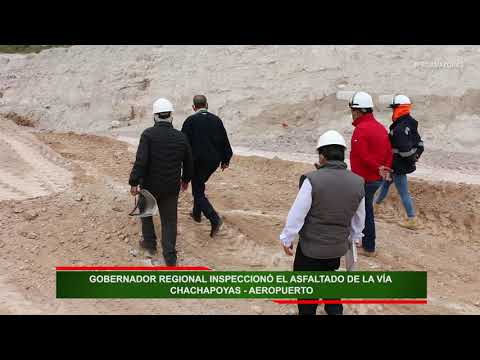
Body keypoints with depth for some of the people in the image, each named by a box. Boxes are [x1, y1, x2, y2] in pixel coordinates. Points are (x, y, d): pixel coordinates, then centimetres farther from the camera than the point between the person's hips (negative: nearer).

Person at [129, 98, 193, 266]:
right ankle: (170, 257, 7)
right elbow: (189, 162, 8)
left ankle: (150, 243, 35)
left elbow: (141, 160, -22)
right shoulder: (181, 137, -1)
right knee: (169, 220, 10)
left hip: (150, 185, -2)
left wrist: (134, 182, -15)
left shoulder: (148, 134, -13)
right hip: (172, 187, 2)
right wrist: (186, 179, 24)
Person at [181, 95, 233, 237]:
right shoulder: (216, 120, 3)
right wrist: (225, 160, 17)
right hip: (214, 161, 6)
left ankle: (215, 219, -15)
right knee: (199, 185, 26)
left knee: (198, 192, 1)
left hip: (198, 161, -5)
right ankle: (197, 213, 37)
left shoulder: (190, 121, -10)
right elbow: (224, 141, 7)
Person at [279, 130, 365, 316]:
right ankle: (335, 310, 42)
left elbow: (297, 213, -15)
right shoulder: (358, 183, -5)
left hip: (311, 246, -5)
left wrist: (287, 238, -2)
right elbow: (359, 217, 8)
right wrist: (353, 237, 25)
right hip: (338, 246, 5)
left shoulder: (313, 179, -21)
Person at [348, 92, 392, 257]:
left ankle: (368, 248, 13)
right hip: (377, 178, 9)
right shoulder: (380, 127, 10)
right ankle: (367, 241, 31)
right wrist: (385, 168, 5)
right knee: (367, 210, 20)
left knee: (365, 212, 3)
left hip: (364, 179, -9)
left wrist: (378, 168, -14)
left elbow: (364, 156, -25)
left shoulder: (361, 130, -20)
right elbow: (388, 152, 10)